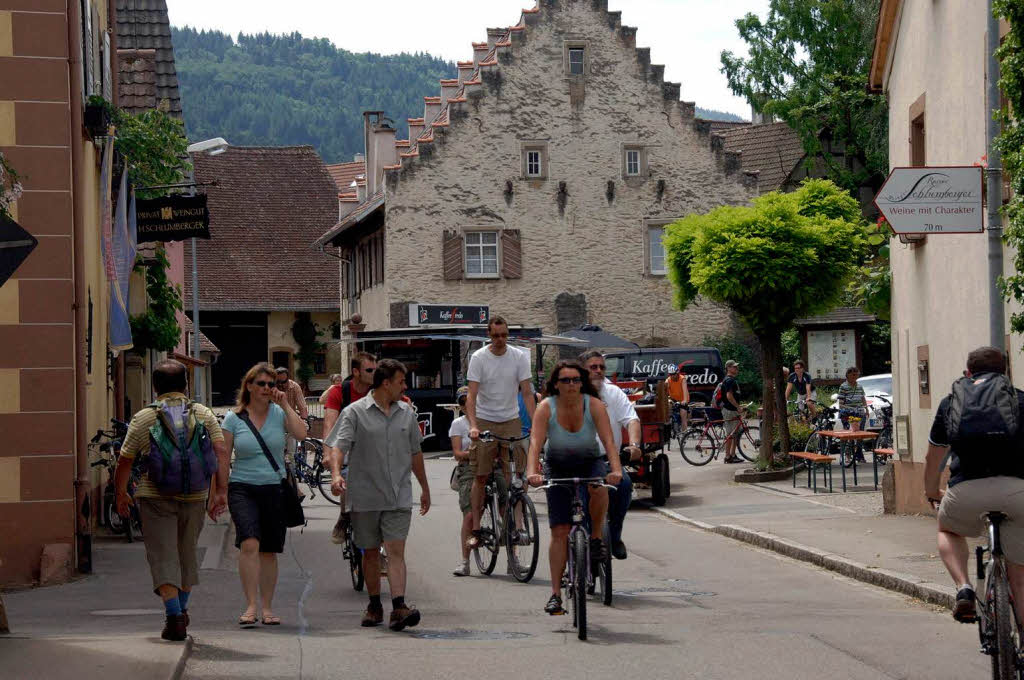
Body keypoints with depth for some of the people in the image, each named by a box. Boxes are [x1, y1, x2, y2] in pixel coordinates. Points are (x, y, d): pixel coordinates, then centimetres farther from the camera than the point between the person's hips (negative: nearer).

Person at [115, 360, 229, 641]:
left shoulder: (142, 418, -1)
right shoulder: (204, 414, 5)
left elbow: (125, 461, 1)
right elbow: (221, 452, -4)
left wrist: (121, 493, 14)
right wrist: (221, 491, -4)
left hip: (156, 498, -3)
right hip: (194, 497, 3)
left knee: (163, 557, -2)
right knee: (187, 553, 19)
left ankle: (174, 615, -15)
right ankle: (182, 610, 32)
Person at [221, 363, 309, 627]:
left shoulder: (279, 414, 5)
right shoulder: (234, 418, 3)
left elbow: (301, 434, -13)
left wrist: (285, 405, -11)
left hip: (275, 489, 2)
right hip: (243, 488, -2)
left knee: (269, 551, 7)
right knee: (250, 544, -21)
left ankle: (267, 608, 16)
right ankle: (250, 606, -20)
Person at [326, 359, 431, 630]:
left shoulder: (406, 412, 12)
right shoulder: (355, 412, -3)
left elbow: (415, 453, 22)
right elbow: (338, 447, -13)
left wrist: (425, 487, 28)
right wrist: (336, 474, -32)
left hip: (399, 496, 2)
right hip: (365, 496, -2)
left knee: (396, 551, -11)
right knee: (370, 552, 9)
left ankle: (399, 607, -21)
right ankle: (374, 606, 23)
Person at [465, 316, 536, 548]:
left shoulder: (519, 357, -2)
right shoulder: (478, 358, -8)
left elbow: (527, 392, -2)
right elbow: (471, 395, -13)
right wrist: (473, 425, -27)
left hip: (511, 421, 2)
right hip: (485, 421, -2)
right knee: (480, 476, -1)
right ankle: (476, 530, 2)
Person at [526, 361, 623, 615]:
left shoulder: (594, 405, -18)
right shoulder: (546, 408, -18)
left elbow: (608, 440, -27)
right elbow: (535, 442, -29)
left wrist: (616, 469, -44)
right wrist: (532, 472, -47)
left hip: (589, 462, 0)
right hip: (558, 467, 0)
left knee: (599, 488, -37)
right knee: (559, 532, -8)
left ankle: (596, 538, -11)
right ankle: (555, 594, -3)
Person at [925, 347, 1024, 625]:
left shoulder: (951, 401, 24)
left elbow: (933, 459, 34)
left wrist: (932, 494, 52)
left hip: (967, 490, 0)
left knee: (948, 531, 33)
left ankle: (963, 588, 9)